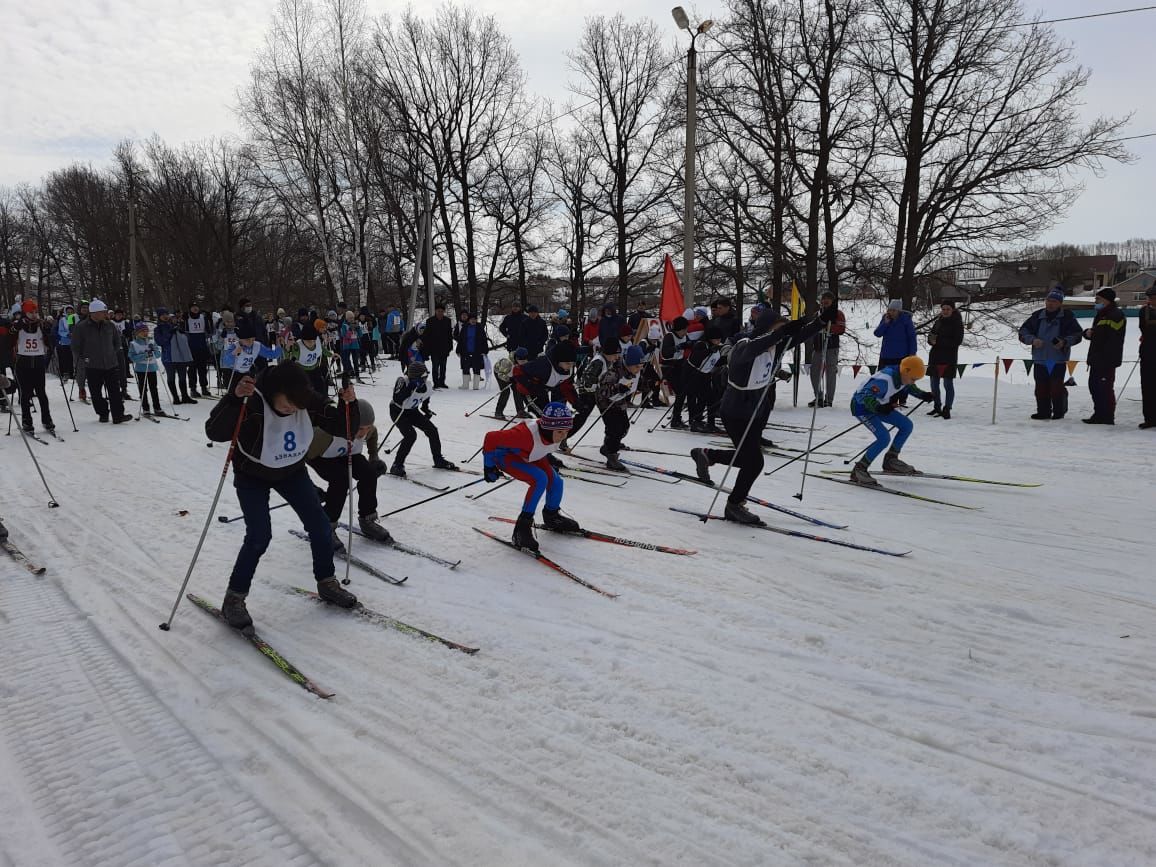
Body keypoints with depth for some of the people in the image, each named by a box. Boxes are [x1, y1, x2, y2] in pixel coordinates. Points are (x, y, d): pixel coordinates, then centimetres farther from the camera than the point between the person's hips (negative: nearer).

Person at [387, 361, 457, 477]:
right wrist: (409, 388, -46)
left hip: (413, 411, 6)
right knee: (411, 435, -24)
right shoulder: (403, 382, -30)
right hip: (398, 411, -6)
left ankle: (438, 460, 18)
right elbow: (397, 400, -41)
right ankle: (397, 465, -13)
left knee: (432, 431, 0)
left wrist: (427, 411, 8)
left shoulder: (426, 385, -12)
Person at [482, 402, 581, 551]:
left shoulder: (555, 432, -22)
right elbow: (491, 438, -34)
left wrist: (548, 458, 18)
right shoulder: (527, 434, -43)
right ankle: (522, 527, -17)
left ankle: (551, 517, 28)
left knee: (556, 482, -3)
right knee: (539, 479, -27)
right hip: (505, 455, -7)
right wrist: (489, 466, -21)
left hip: (527, 455, 7)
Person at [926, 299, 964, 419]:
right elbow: (930, 336, 14)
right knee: (934, 384, 10)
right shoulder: (938, 321, 11)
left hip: (949, 357, -6)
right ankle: (937, 407, 22)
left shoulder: (957, 323, -5)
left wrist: (939, 341, -18)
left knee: (948, 384, -4)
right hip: (936, 355, 6)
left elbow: (958, 341, -13)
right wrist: (931, 339, -10)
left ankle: (947, 409, 1)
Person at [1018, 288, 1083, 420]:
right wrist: (1032, 340, -10)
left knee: (1057, 387, -4)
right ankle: (1043, 411, 15)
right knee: (1041, 388, 5)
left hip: (1058, 360, -3)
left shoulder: (1067, 317, 1)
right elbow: (1023, 332, 9)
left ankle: (1059, 412, 10)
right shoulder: (1037, 316, 8)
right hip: (1040, 359, 3)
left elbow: (1077, 335, 2)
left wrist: (1065, 342, -16)